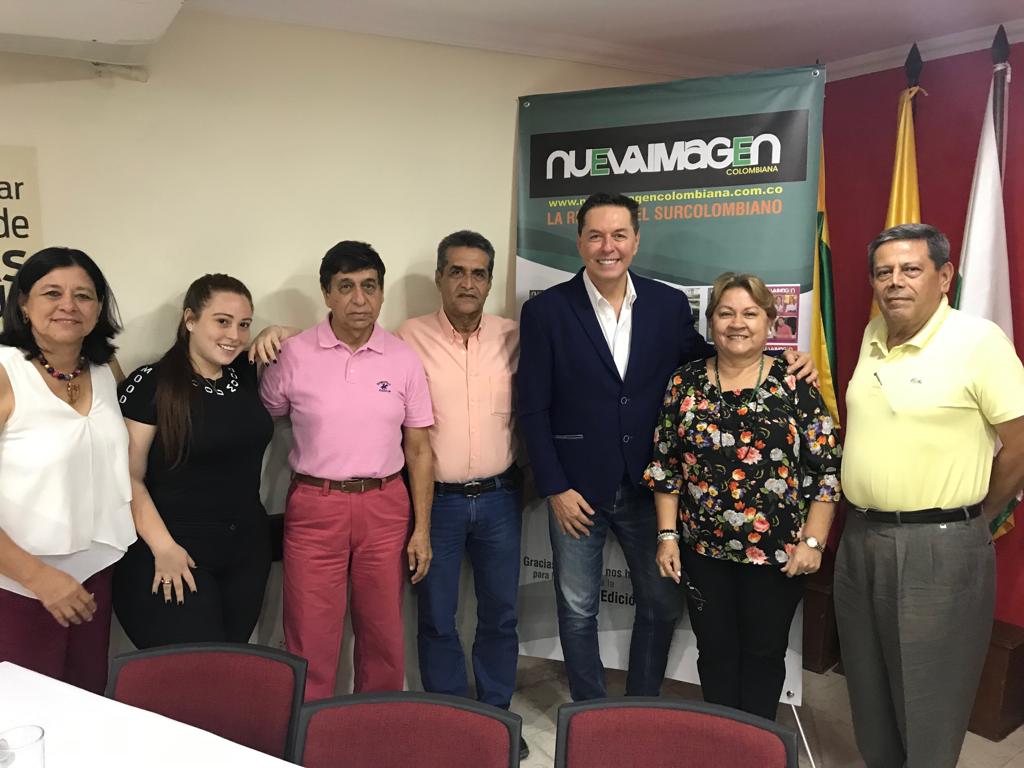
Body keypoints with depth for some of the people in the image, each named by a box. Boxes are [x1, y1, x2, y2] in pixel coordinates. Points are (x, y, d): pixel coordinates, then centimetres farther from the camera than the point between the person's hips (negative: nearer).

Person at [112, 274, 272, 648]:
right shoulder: (151, 383, -10)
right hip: (176, 554, -5)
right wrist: (163, 548, -16)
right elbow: (129, 477, -10)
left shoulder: (246, 373, 4)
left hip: (247, 550, 5)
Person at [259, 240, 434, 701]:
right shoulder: (293, 356, -3)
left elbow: (419, 449, 4)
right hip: (314, 507, -1)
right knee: (310, 640, 5)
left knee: (384, 634, 12)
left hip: (384, 507, 2)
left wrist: (422, 530, 1)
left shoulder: (404, 360, 1)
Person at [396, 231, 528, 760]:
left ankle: (497, 716, 33)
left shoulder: (514, 337, 0)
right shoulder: (410, 337, -6)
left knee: (500, 613, 14)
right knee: (437, 617, 11)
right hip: (436, 498, -2)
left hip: (499, 497, 2)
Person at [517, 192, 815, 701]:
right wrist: (555, 489, -10)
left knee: (663, 604, 15)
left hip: (648, 487, 3)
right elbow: (532, 409, -7)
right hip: (577, 490, -2)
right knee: (578, 611, 12)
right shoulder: (545, 311, -7)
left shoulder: (669, 305, 0)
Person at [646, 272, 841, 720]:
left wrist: (813, 541, -9)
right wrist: (667, 536, 0)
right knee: (715, 651, 15)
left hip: (777, 551, -1)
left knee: (763, 652, 13)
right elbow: (665, 465, 3)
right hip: (704, 549, 2)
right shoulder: (685, 384, 0)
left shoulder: (794, 384, -5)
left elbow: (827, 467, -5)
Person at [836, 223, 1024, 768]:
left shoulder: (979, 341, -13)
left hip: (939, 549, -6)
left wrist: (972, 518, 0)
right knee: (869, 690, 21)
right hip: (860, 539, 6)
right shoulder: (873, 335, 7)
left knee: (928, 706, 9)